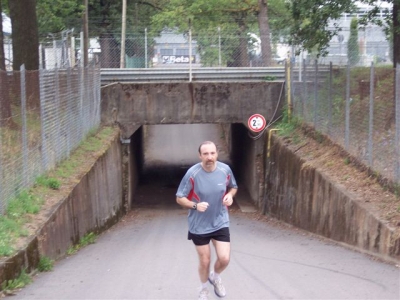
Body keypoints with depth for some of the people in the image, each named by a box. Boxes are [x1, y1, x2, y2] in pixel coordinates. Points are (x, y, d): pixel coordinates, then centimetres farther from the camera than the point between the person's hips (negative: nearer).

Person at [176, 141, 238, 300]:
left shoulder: (225, 170, -12)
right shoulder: (192, 173, -21)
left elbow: (233, 187, 9)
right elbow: (179, 198, -13)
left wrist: (230, 195, -14)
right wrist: (195, 205, -31)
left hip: (220, 223, 2)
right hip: (199, 225, -2)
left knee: (224, 258, -4)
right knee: (204, 261, 11)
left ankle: (215, 277, 32)